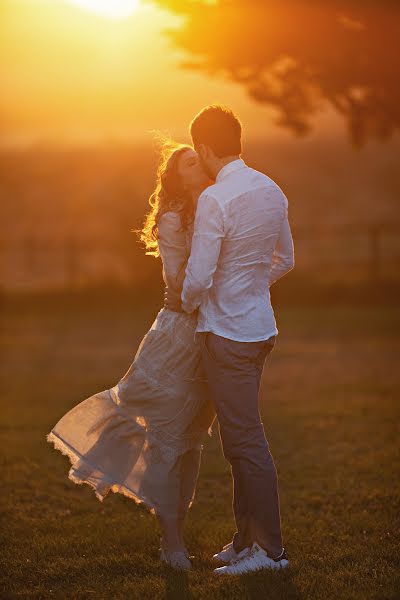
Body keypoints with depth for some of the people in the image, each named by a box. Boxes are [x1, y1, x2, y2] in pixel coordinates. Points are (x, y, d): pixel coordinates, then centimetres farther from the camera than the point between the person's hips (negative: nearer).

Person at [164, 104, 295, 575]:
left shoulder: (215, 200, -19)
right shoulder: (271, 190, 6)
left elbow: (199, 278, -21)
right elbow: (286, 260, 17)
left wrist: (183, 302, -1)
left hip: (226, 332, -8)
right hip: (260, 326, 8)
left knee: (245, 440, -3)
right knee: (240, 436, 16)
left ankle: (270, 549, 3)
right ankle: (246, 539, 24)